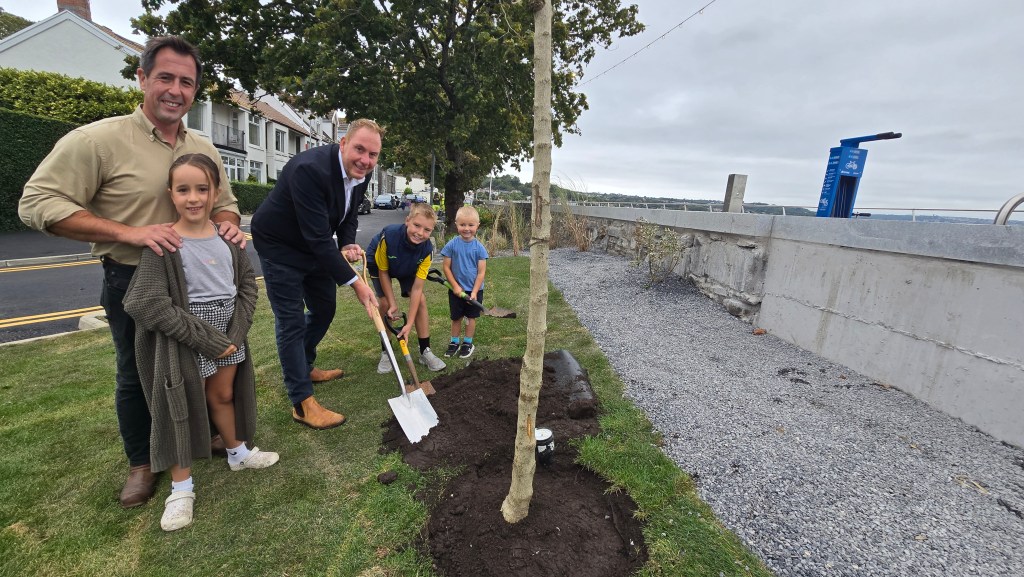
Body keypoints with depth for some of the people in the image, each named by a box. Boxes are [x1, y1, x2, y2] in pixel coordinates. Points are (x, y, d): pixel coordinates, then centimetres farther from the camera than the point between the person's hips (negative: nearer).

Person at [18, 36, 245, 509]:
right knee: (137, 375, 13)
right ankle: (142, 462, 33)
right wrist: (129, 232, -25)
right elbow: (37, 202, -14)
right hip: (133, 283, -4)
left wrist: (228, 223, -9)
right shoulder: (98, 140, -13)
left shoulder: (204, 149, 4)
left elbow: (224, 201, 15)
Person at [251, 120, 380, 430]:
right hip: (279, 245, -8)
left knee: (325, 308, 15)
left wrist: (347, 245, -13)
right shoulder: (310, 169, -34)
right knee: (291, 320, -6)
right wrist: (354, 282, -32)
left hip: (315, 246, 8)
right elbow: (318, 238, -35)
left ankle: (303, 367, 39)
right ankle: (302, 402, 4)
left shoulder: (362, 173, -8)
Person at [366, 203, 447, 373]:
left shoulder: (427, 249, -32)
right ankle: (386, 353, 5)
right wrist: (393, 303, -22)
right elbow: (383, 272, -23)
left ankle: (425, 351, 3)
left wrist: (409, 324, -31)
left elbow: (417, 288, -29)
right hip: (378, 265, -2)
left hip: (408, 269, 2)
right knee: (386, 304, -15)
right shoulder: (388, 236, -40)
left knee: (421, 300, -11)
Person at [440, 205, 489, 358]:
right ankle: (454, 342, 30)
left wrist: (474, 292, -14)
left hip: (474, 290, 0)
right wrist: (456, 287, -11)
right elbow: (446, 268, -6)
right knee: (456, 317, 13)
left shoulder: (479, 248, -10)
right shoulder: (452, 245, -10)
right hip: (456, 289, 0)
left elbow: (481, 272, -9)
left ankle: (468, 343, 28)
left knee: (471, 317, 13)